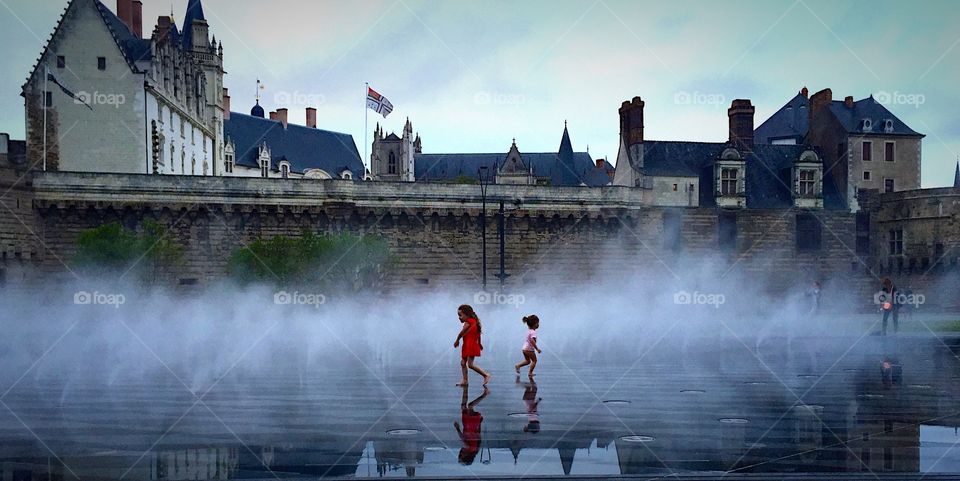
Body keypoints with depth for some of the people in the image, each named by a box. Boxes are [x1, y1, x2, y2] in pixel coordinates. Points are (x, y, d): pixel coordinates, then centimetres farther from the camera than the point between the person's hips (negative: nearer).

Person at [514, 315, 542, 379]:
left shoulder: (529, 330, 7)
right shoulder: (533, 332, -22)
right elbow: (532, 340, -35)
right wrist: (537, 349, -32)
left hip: (524, 348, 9)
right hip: (529, 349, -9)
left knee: (527, 360, 22)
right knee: (534, 360, 7)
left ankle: (518, 365, 12)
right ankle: (530, 373, 10)